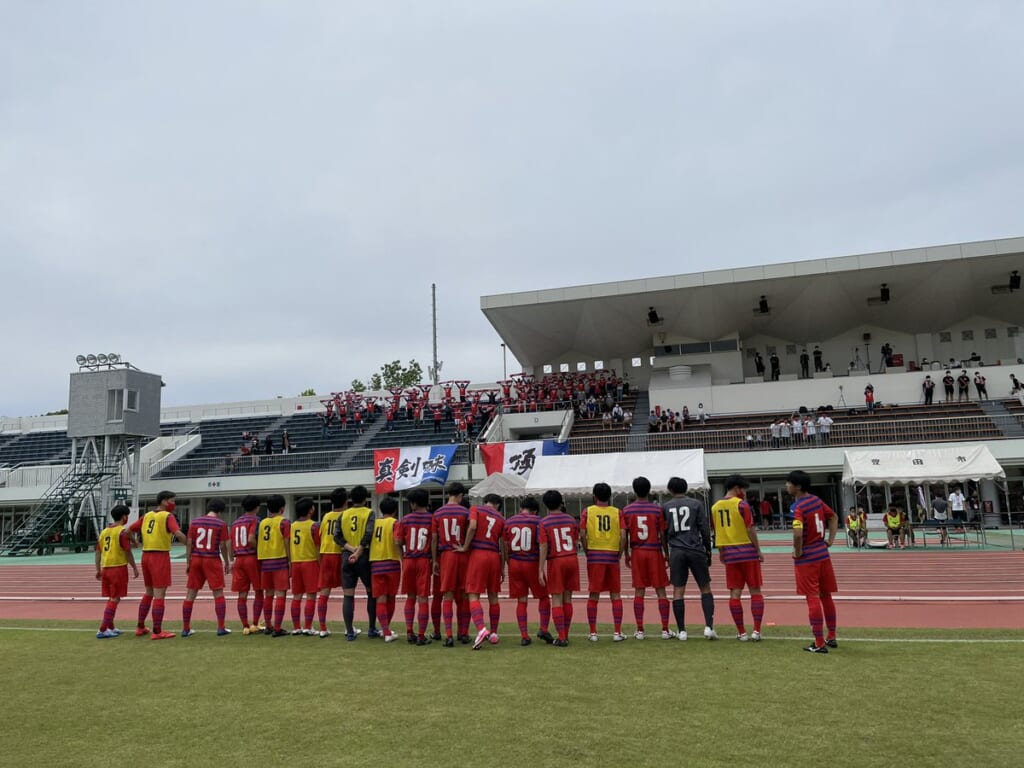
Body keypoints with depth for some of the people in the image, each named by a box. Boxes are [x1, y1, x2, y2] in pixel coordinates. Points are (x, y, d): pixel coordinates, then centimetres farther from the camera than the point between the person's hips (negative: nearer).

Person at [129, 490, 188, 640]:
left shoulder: (147, 515, 12)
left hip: (146, 555, 7)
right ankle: (157, 632, -1)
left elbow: (129, 530, 16)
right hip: (160, 556, -7)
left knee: (149, 593, 21)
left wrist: (135, 541, 32)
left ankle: (140, 627, 27)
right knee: (159, 595, -3)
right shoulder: (168, 516, -9)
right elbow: (178, 534, -24)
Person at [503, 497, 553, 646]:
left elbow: (505, 546, 7)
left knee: (521, 601, 9)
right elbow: (542, 544, -10)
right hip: (532, 563, -3)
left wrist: (508, 565, 15)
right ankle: (543, 629, 4)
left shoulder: (509, 521, 6)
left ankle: (524, 636, 7)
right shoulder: (537, 521, -4)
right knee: (544, 597, 13)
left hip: (514, 563, 3)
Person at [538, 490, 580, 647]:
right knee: (567, 599, 12)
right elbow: (576, 542, 8)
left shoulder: (543, 523, -6)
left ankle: (561, 638, -2)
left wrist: (540, 570, -9)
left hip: (555, 562, -4)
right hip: (572, 559, 4)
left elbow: (543, 548, -10)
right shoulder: (571, 520, 5)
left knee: (557, 600, 2)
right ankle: (565, 635, 19)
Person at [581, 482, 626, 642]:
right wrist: (619, 555, 5)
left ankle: (593, 633, 8)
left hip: (594, 555, 0)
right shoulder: (617, 512, 4)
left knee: (593, 595, 6)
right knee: (615, 594, 9)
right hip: (612, 556, 1)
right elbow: (623, 535, -5)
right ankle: (617, 633, 8)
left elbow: (582, 534, -6)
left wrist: (588, 553, 4)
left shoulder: (588, 511, 2)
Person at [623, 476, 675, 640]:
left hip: (637, 553, 2)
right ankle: (665, 630, 7)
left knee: (639, 591, 6)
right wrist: (667, 554, 5)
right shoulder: (657, 509, -5)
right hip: (655, 552, -1)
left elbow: (625, 535, 1)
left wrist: (626, 555, 11)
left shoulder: (627, 510, -1)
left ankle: (639, 630, 7)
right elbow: (663, 534, -4)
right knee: (661, 591, 5)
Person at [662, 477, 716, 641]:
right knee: (705, 589, 8)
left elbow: (663, 532, 11)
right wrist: (708, 550, 10)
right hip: (696, 550, -1)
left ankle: (681, 631, 6)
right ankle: (709, 626, -2)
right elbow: (705, 529, 0)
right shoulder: (696, 504, 2)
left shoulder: (665, 507, 7)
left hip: (676, 552, 1)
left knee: (678, 591, 5)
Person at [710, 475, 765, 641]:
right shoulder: (741, 504, -9)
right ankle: (756, 631, 3)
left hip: (729, 553, 4)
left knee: (735, 593, 6)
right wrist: (759, 551, -4)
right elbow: (750, 529, -11)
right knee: (755, 591, 6)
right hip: (747, 551, -4)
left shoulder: (715, 507, 7)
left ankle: (741, 633, 8)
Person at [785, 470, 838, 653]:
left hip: (806, 558, -8)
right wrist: (831, 539, 17)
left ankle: (819, 644, 2)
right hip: (823, 554, 8)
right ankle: (831, 638, 28)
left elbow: (798, 534, -32)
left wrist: (798, 551, -16)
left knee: (812, 598, -2)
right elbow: (833, 517, 21)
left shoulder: (797, 507, -18)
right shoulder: (816, 500, 7)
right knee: (826, 595, 16)